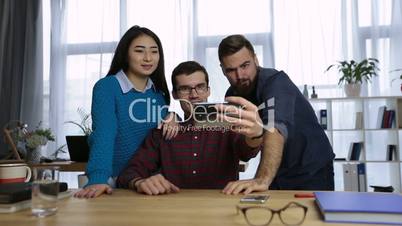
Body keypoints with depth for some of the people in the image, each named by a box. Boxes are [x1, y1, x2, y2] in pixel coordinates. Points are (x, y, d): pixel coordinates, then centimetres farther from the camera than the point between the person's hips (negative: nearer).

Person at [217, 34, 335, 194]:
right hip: (276, 172, 5)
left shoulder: (276, 82, -26)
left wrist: (262, 179, -56)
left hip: (311, 171, -5)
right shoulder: (232, 95, -5)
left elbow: (275, 128, -44)